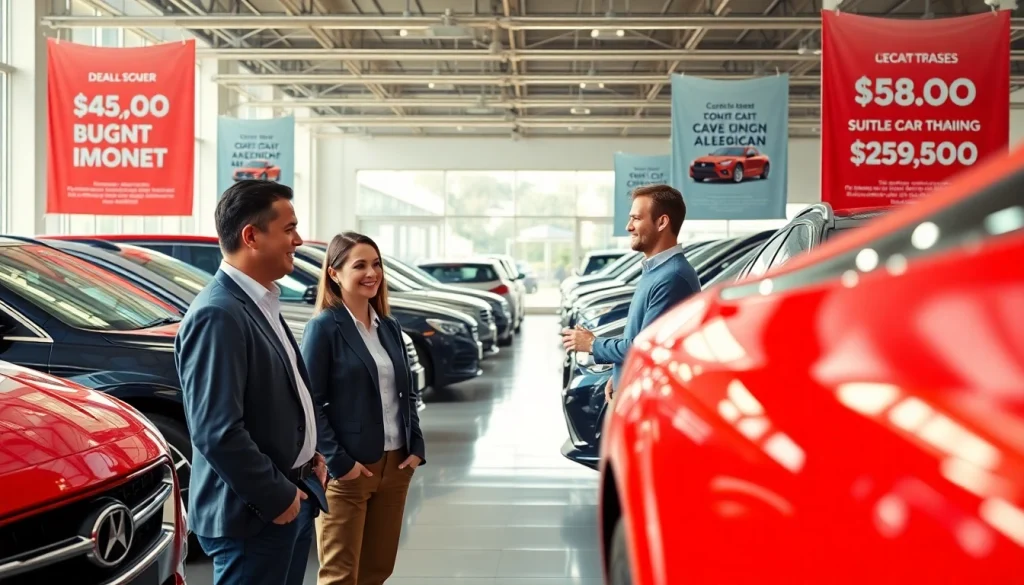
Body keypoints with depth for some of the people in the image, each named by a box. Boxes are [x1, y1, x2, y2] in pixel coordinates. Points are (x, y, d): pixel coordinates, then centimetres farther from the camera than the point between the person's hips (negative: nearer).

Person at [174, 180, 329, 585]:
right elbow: (216, 431, -25)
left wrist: (310, 456, 8)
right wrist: (276, 498, -17)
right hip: (253, 514, -9)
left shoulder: (261, 304, 9)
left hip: (293, 498, 9)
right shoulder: (217, 315, -21)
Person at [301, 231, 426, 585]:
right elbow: (310, 403, -13)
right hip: (348, 470, -6)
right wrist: (338, 462, -17)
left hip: (395, 465, 6)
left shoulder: (390, 327, 10)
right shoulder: (324, 327, -9)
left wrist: (416, 447, 4)